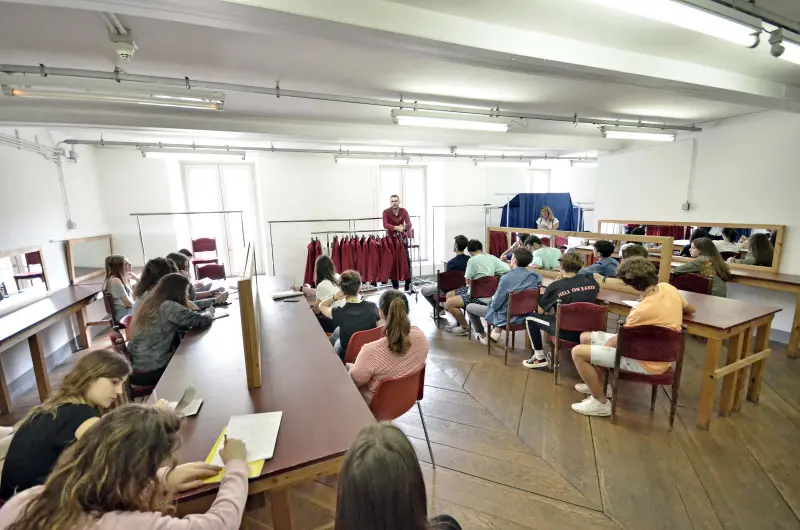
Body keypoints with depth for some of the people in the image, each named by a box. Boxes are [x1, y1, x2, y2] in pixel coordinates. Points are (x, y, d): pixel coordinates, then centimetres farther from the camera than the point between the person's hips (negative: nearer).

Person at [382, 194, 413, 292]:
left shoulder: (404, 211, -7)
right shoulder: (386, 212, -12)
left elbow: (409, 224, -20)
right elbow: (385, 225, -28)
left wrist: (404, 227, -42)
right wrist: (396, 227, -43)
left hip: (402, 238, 2)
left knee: (406, 259, 0)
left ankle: (408, 284, 10)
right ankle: (395, 285, 11)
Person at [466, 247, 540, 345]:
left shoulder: (507, 278, -28)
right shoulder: (535, 276, -10)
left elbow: (495, 304, -21)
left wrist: (493, 298, 2)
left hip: (506, 317, -6)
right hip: (523, 316, 7)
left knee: (469, 307, 14)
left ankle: (482, 336, 32)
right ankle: (498, 330, 34)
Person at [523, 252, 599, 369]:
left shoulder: (555, 286, -11)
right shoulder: (590, 280, 1)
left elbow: (541, 310, 0)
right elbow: (596, 295, 26)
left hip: (567, 332, -5)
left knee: (530, 319, 10)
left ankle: (540, 358, 15)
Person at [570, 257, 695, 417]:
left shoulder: (642, 310, -33)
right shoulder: (668, 288, -8)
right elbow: (690, 309, 16)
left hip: (647, 362, -9)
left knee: (578, 352, -15)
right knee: (586, 337, 12)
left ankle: (601, 402, 3)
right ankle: (596, 384, 31)